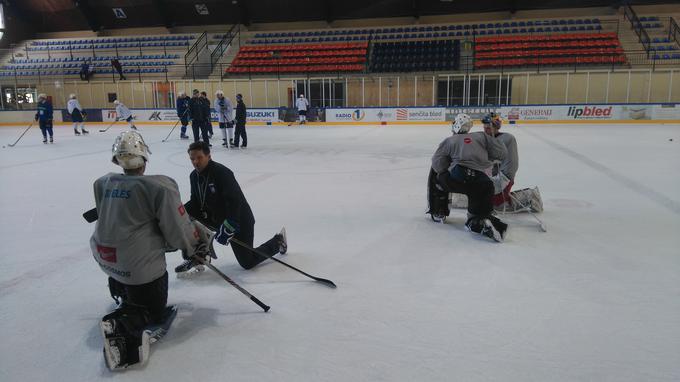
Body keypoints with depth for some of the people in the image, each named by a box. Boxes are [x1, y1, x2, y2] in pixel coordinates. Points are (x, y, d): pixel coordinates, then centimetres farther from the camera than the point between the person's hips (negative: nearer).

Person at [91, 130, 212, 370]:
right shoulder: (159, 186, -17)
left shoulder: (103, 183, 4)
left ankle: (122, 294, 41)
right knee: (154, 311, 5)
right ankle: (120, 326, -17)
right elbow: (177, 227, -14)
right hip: (137, 264, -7)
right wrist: (197, 245, 4)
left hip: (103, 256, 7)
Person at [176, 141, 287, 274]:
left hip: (239, 220, -7)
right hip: (215, 217, 7)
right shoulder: (194, 176, -1)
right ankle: (195, 257, 4)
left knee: (248, 262, -1)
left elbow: (235, 201, -32)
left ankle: (278, 241, 22)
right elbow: (195, 202, 6)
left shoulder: (221, 172, -25)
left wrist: (228, 227, -37)